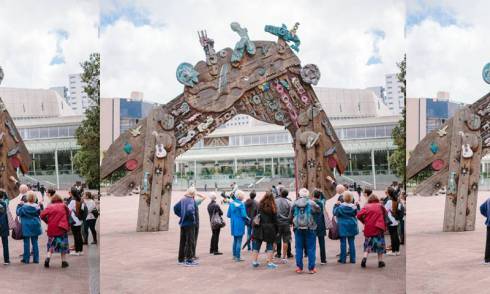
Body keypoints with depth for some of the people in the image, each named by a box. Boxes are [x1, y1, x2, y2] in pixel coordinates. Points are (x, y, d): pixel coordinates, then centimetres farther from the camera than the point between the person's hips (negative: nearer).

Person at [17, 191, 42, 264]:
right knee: (35, 242, 8)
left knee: (26, 243, 5)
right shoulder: (36, 206, -6)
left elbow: (18, 213, 0)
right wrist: (41, 205, 9)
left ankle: (26, 259, 7)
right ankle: (36, 259, 9)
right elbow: (40, 214, 7)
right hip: (35, 226, 2)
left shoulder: (24, 206, -11)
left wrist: (19, 205, 9)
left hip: (26, 226, -2)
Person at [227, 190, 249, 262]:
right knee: (239, 241, -1)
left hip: (233, 224, 7)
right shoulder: (241, 204, -15)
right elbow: (244, 215, -18)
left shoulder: (231, 203, 4)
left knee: (235, 240, 19)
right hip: (240, 224, -7)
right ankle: (237, 257, 0)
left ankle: (234, 255, 25)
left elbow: (228, 215, 7)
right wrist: (248, 219, 0)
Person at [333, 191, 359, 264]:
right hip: (351, 226, 2)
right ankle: (352, 259, 9)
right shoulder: (353, 206, -5)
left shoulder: (340, 206, -12)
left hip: (342, 226, -2)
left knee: (343, 242, 3)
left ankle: (343, 259, 5)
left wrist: (336, 205, 3)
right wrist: (357, 206, 11)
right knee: (351, 242, 7)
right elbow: (356, 214, 9)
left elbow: (335, 213, -2)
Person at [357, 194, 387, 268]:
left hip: (368, 229, 1)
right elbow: (385, 214, 8)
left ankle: (365, 257, -7)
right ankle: (380, 261, 11)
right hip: (378, 228, -1)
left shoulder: (366, 206, 1)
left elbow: (359, 215, -7)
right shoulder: (380, 206, 2)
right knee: (380, 244, 10)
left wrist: (364, 221, 7)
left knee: (368, 244, 13)